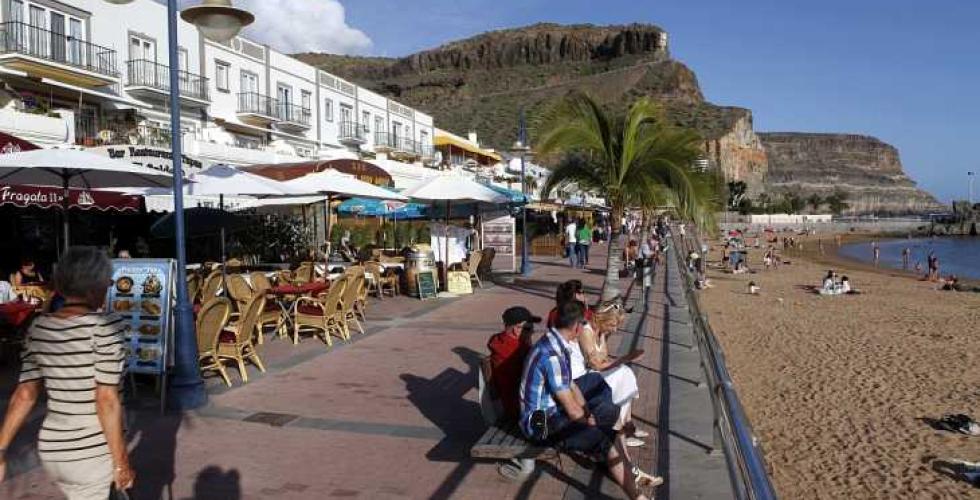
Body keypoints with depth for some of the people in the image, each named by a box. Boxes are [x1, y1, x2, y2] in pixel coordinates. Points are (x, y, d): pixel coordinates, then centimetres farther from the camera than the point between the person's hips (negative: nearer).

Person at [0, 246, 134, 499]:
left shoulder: (39, 327, 1)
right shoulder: (105, 326, -18)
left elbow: (24, 394, 2)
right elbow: (107, 401, -19)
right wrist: (121, 462, -13)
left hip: (51, 452, 6)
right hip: (95, 452, -6)